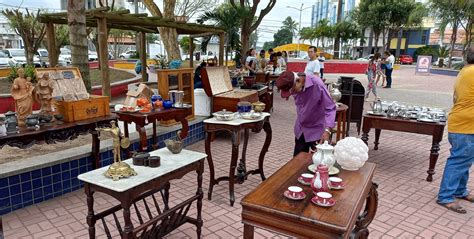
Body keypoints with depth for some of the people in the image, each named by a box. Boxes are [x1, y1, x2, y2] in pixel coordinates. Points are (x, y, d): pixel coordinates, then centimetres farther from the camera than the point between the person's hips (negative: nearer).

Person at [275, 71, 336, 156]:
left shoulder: (317, 85, -27)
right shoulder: (295, 87, -9)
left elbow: (330, 108, -25)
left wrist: (327, 130, -35)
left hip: (317, 130, -5)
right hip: (300, 129, 5)